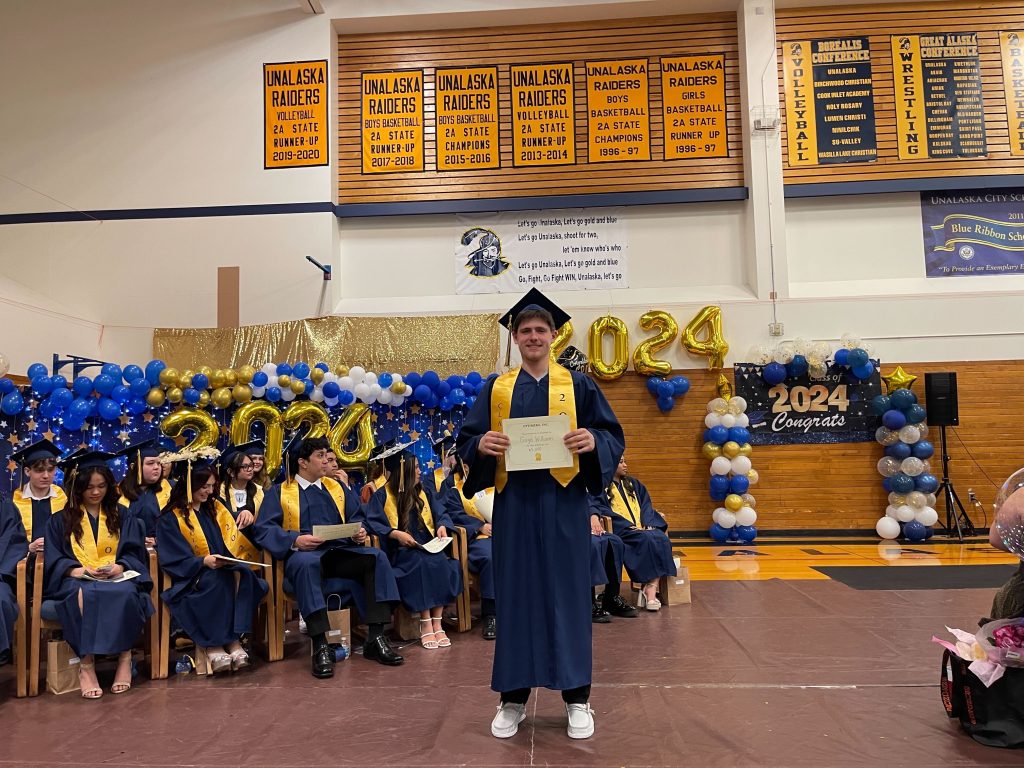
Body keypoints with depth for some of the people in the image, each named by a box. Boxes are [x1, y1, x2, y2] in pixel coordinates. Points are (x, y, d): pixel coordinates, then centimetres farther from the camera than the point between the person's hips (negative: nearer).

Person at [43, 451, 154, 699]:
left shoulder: (122, 515, 16)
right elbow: (54, 559, 4)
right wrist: (77, 569, -16)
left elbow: (133, 553, 8)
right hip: (77, 580, 0)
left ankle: (125, 656, -26)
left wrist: (119, 567, -15)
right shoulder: (60, 520, 14)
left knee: (126, 593, -37)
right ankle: (86, 663, -36)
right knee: (84, 595, -39)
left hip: (117, 578, 1)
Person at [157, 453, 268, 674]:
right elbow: (175, 560, -10)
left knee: (244, 575, -30)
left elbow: (234, 540, 13)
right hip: (191, 577, -4)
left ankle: (234, 639, -34)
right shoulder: (170, 518, -1)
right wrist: (204, 561, -26)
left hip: (224, 569, 4)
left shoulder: (216, 508, 15)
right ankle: (212, 644, -32)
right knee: (218, 580, -37)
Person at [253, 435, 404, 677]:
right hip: (303, 553, -4)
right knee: (305, 564, -40)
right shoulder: (279, 493, 11)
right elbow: (264, 529, -1)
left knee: (377, 557, -26)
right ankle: (320, 646, -41)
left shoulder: (337, 488, 23)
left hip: (341, 551, 4)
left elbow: (356, 518, 19)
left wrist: (359, 532, -5)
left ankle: (375, 638, -27)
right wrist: (295, 539, -18)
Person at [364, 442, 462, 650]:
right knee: (421, 563, -36)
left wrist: (442, 526, -8)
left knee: (441, 562, -30)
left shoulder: (424, 492, 17)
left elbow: (441, 514, 14)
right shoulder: (381, 496, 2)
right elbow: (373, 523, -8)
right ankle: (425, 623, -30)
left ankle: (436, 622, -28)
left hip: (427, 547, 4)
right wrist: (395, 533, -22)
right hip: (400, 551, -4)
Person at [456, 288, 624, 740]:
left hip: (563, 502, -1)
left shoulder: (578, 385, 5)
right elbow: (466, 439, 7)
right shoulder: (495, 389, 8)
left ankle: (577, 697, 17)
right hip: (514, 502, 1)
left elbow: (614, 436, 3)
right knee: (516, 594, 6)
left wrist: (593, 441, -19)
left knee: (567, 593, 4)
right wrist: (481, 445, -16)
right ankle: (513, 697, 19)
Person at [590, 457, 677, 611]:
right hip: (622, 529, -5)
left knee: (662, 539, -28)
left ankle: (651, 589, -34)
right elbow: (594, 504, -6)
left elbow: (646, 507, 16)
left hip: (643, 527, 5)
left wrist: (647, 524, -2)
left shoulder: (634, 484, 25)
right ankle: (649, 589, -31)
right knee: (647, 539, -33)